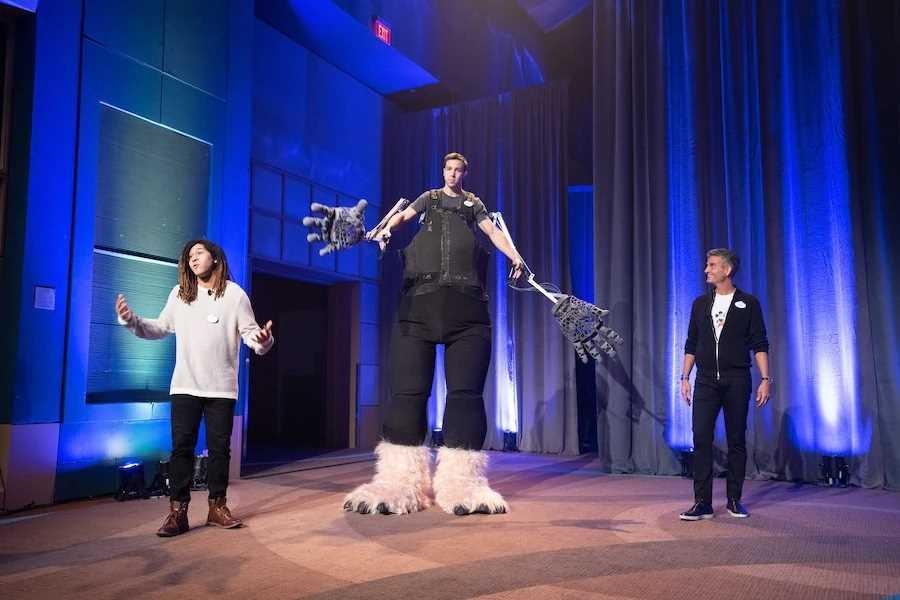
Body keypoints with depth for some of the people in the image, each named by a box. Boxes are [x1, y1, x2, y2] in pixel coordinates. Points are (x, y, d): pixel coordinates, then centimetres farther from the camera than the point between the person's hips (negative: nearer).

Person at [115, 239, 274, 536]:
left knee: (219, 447, 6)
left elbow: (250, 332, -6)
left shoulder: (235, 294, -2)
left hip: (222, 387, -2)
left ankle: (217, 506, 19)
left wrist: (263, 340, -27)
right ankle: (178, 511, 8)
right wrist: (131, 320, -3)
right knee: (181, 446, 2)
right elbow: (160, 328, 12)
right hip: (185, 385, 2)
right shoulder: (179, 294, 7)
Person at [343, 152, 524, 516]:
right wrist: (386, 229, -9)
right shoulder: (429, 197, 28)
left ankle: (462, 482, -4)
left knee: (465, 391, -7)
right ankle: (399, 481, -4)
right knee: (408, 390, -7)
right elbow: (404, 215, 13)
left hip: (466, 305, 0)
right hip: (419, 302, 0)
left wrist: (514, 255, -1)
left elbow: (493, 231, 16)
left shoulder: (473, 203, 27)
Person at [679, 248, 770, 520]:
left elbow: (759, 344, -1)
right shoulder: (700, 303, 10)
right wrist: (685, 378, 7)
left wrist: (765, 379, -8)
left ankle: (734, 500, 17)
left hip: (736, 381, -2)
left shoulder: (748, 303, 2)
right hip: (706, 381, 2)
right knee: (701, 439, -5)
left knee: (736, 441, 5)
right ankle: (703, 503, -1)